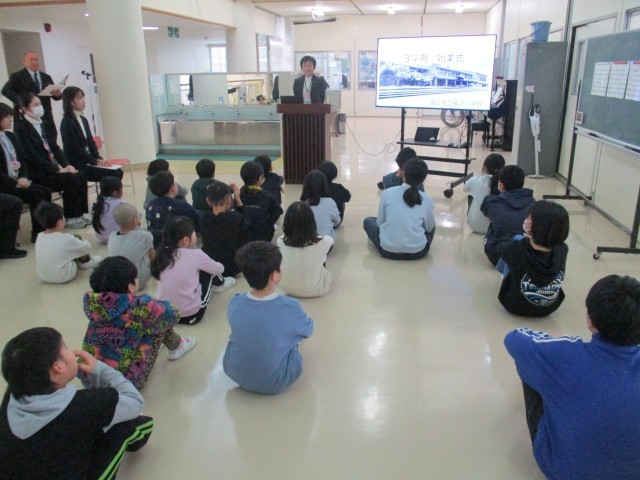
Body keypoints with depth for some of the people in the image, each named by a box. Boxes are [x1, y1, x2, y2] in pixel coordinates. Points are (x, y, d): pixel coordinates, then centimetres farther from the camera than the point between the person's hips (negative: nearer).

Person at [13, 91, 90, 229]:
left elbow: (54, 147, 12)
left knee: (81, 176, -13)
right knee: (71, 179, -24)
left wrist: (66, 165, -4)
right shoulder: (21, 128, -11)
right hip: (38, 173, -7)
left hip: (53, 167, 7)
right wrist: (57, 169, -21)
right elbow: (32, 156, -18)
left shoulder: (43, 124, 14)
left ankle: (80, 214, -4)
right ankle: (71, 218, -11)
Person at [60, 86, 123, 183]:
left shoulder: (84, 120, 14)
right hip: (76, 167, -8)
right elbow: (75, 149, -15)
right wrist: (95, 162, -15)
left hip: (86, 162, 8)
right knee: (113, 174, -19)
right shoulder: (67, 122, -10)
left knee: (118, 171, -10)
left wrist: (98, 159, -3)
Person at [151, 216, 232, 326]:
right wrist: (206, 264, 27)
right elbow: (220, 269, 2)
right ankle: (220, 283, 44)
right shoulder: (195, 255, -15)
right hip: (190, 315, -5)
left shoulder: (163, 253, -3)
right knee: (209, 271, 15)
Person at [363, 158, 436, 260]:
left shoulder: (387, 193, -5)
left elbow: (380, 222, 4)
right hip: (417, 252, 1)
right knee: (431, 227, 33)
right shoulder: (427, 200, -4)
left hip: (388, 250, -1)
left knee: (368, 221, 26)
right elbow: (429, 228, 9)